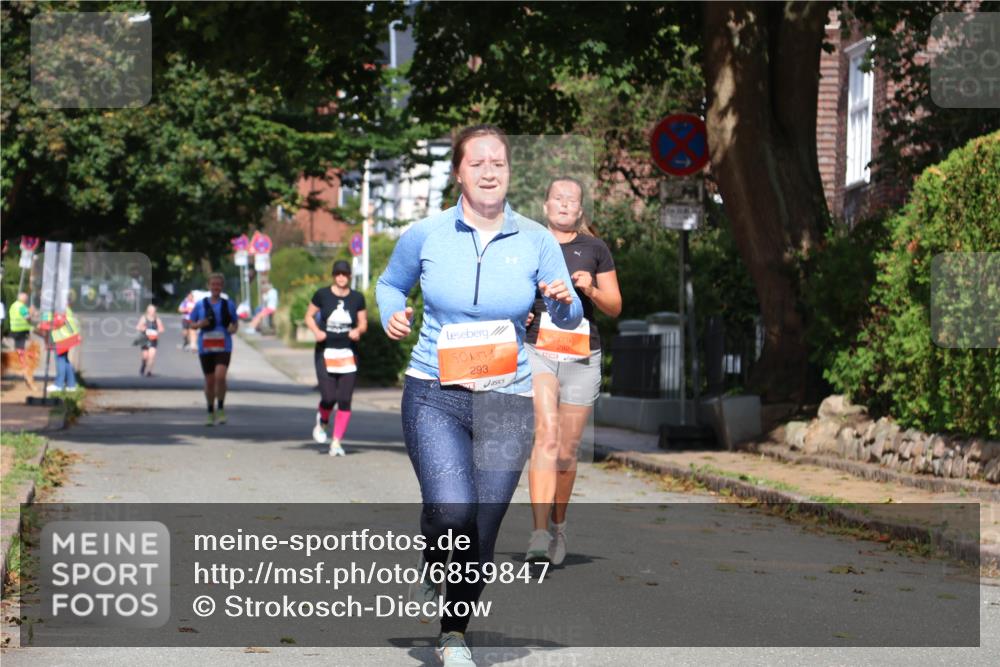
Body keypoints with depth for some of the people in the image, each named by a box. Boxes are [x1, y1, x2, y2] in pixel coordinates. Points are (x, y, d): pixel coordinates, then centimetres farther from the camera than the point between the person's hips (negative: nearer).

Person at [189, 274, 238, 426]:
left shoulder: (229, 305, 4)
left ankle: (221, 408, -2)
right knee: (209, 381, 6)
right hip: (205, 348, 1)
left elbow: (236, 323, 13)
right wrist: (200, 324, -11)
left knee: (220, 377, -21)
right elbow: (192, 325, 10)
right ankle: (210, 413, 23)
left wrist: (233, 329, -9)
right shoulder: (200, 305, 4)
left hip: (223, 347, -1)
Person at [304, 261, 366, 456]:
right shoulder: (322, 295, 0)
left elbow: (363, 323, 10)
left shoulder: (357, 298, 4)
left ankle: (336, 443, 3)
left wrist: (358, 331, -12)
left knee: (345, 400, -4)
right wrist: (316, 331, -11)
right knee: (329, 397, -10)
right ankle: (322, 421, 25)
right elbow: (309, 316, 9)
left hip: (348, 353, 2)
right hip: (325, 352, -1)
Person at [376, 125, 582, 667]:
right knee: (452, 510, -23)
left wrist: (564, 302, -15)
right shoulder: (425, 235, -1)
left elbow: (569, 320, 8)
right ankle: (434, 559, 14)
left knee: (482, 535, 6)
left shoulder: (535, 241, 1)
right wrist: (391, 315, -4)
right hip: (435, 396, -1)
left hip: (507, 402, 2)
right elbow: (390, 284, 18)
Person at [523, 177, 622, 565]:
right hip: (536, 353, -2)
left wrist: (592, 290, -9)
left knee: (567, 451, 7)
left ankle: (557, 526, 30)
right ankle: (539, 535, -28)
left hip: (582, 358, 2)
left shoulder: (594, 250, 9)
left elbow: (615, 308, 11)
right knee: (547, 435, -22)